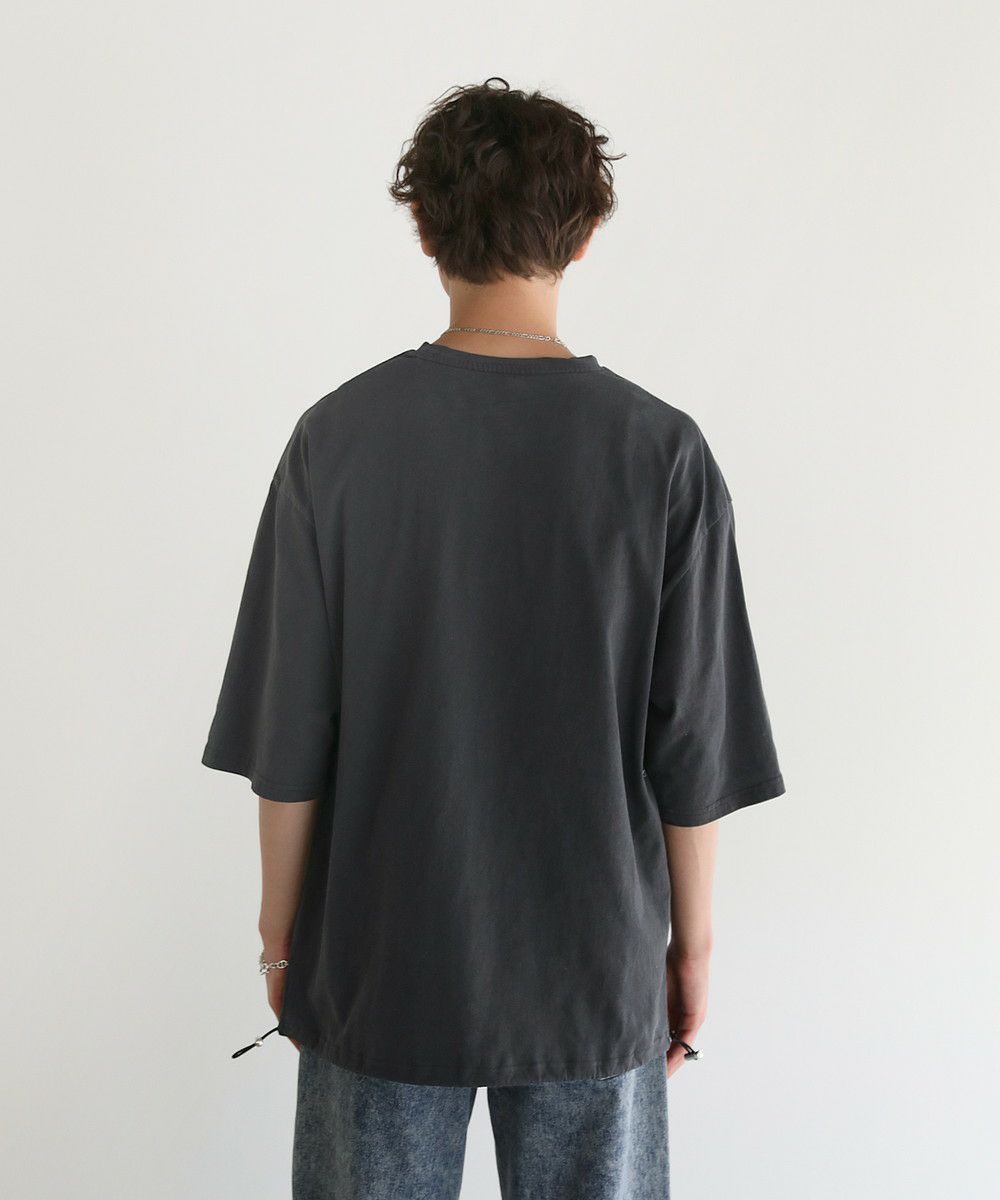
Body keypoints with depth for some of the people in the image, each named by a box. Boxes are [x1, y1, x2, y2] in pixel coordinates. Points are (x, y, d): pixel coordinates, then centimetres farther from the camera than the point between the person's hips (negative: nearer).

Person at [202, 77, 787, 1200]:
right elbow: (692, 748, -7)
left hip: (381, 966, 0)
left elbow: (288, 738, -7)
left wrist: (280, 931, 7)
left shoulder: (339, 439, -10)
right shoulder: (663, 452, -10)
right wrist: (692, 941, 7)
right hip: (594, 975, 0)